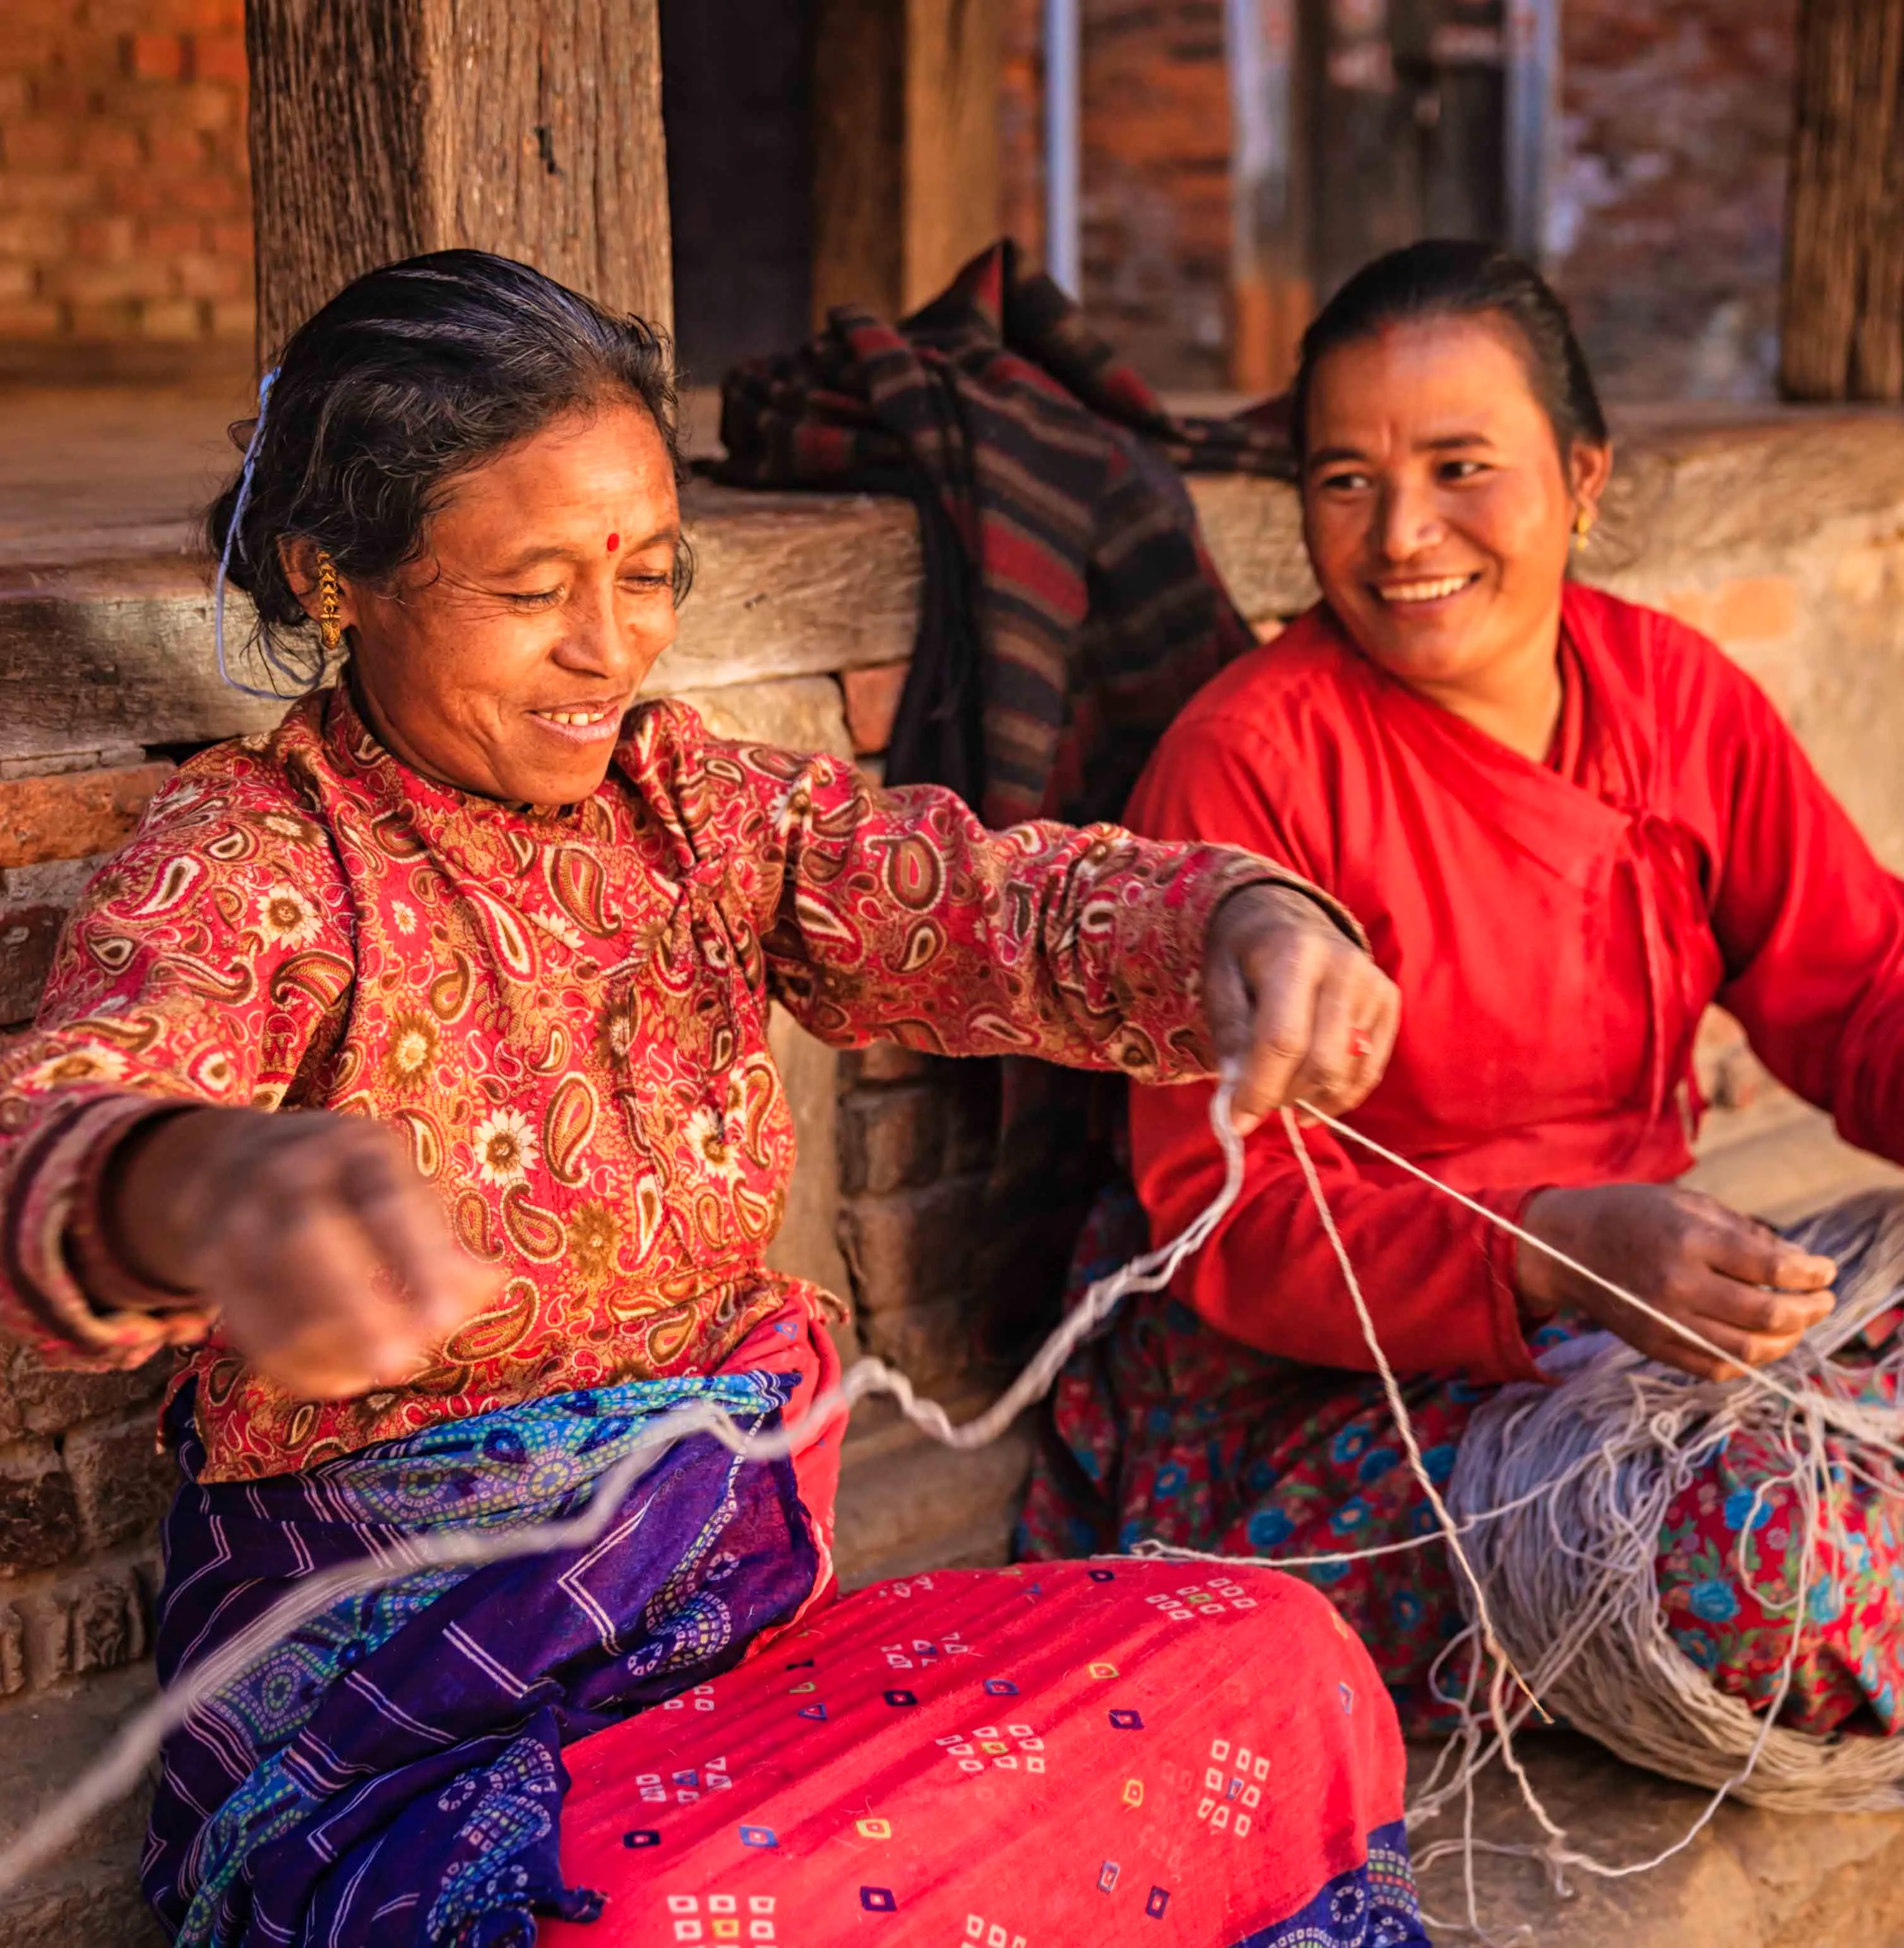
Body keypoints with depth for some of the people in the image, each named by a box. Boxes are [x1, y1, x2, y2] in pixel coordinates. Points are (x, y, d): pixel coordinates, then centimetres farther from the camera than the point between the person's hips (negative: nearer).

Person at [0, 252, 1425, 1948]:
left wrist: (1242, 918, -33)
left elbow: (981, 901, -10)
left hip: (750, 1620, 5)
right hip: (389, 1729, -5)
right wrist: (209, 1188, -56)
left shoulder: (691, 806, 7)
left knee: (1272, 1665, -15)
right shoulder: (248, 868, -9)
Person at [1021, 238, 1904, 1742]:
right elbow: (1229, 1218, -18)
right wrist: (1561, 1252, -34)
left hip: (1641, 1304, 6)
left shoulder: (1672, 690, 4)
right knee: (1774, 1559, -29)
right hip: (1323, 1382, -6)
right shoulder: (1246, 764, -14)